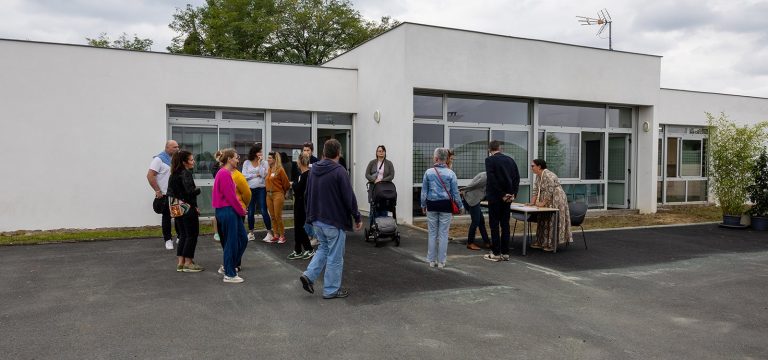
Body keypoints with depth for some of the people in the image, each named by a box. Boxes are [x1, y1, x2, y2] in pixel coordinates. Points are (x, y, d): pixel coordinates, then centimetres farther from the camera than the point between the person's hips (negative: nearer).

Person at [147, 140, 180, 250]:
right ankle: (168, 240, 12)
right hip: (165, 195, -5)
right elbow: (150, 175, -14)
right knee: (167, 217, 3)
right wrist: (157, 191, -15)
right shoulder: (159, 159, -9)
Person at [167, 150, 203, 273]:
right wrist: (198, 189, -8)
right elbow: (190, 191, -26)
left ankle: (180, 262, 18)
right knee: (192, 235, 2)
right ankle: (188, 263, 5)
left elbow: (170, 192, 13)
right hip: (189, 208, -8)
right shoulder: (186, 173, -16)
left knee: (183, 234, 15)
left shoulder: (174, 174, 10)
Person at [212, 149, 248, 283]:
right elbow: (230, 196, -19)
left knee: (243, 239, 15)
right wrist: (241, 211, -7)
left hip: (232, 211, 10)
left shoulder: (226, 173, 14)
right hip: (227, 211, -10)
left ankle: (227, 266, 26)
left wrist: (241, 209, 8)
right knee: (232, 242, 0)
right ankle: (229, 275, 11)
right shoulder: (224, 174, -17)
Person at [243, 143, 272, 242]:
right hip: (250, 189, 2)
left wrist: (259, 163, -13)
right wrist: (256, 175, -8)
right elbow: (244, 175, -5)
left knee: (264, 211, -4)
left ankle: (269, 233, 2)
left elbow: (263, 175, -13)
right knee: (250, 212, 9)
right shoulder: (246, 163, 3)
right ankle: (251, 233, 20)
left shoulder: (264, 162, -1)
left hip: (261, 189, -2)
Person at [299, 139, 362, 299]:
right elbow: (349, 197, -16)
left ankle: (309, 275, 9)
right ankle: (331, 290, 13)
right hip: (334, 220, -7)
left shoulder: (313, 170, 6)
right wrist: (357, 217, -6)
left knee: (324, 248, 24)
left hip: (317, 219, 7)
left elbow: (308, 195, 14)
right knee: (335, 256, 5)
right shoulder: (339, 171, -16)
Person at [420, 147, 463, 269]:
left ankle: (431, 260, 15)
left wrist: (423, 205, 16)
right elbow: (455, 192, -1)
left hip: (432, 205, 1)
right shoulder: (450, 173, -6)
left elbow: (424, 191, 3)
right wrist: (460, 206, 11)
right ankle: (441, 262, 10)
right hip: (445, 205, -1)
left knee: (432, 233, 10)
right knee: (443, 234, 5)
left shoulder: (428, 172, -3)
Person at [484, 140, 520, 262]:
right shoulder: (510, 160, 8)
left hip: (495, 197, -5)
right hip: (508, 197, 5)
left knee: (494, 225, 0)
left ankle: (496, 253, 2)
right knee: (505, 224, 10)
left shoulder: (489, 160, -9)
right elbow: (517, 178, 6)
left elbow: (491, 179, -16)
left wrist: (502, 195, -11)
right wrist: (513, 194, 4)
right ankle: (505, 253, 13)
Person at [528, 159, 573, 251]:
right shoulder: (538, 176, 8)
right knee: (543, 221, 10)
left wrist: (543, 203, -20)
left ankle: (552, 245, 2)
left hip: (556, 201, -9)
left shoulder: (548, 175, -21)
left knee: (552, 222, -5)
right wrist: (532, 202, 1)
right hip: (547, 202, 9)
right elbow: (536, 190, 10)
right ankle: (541, 242, 16)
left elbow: (549, 192, -24)